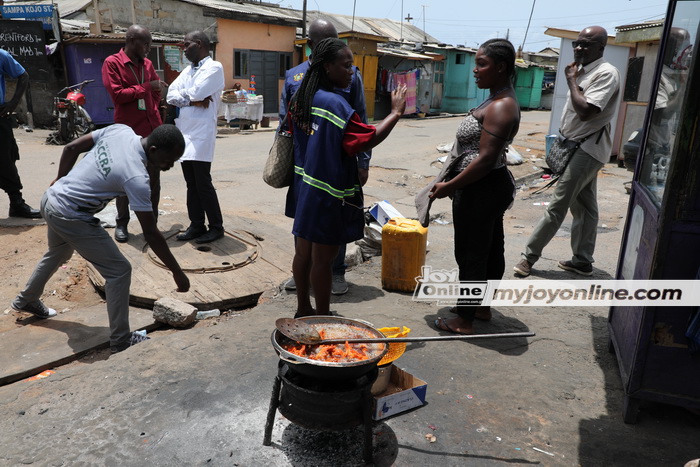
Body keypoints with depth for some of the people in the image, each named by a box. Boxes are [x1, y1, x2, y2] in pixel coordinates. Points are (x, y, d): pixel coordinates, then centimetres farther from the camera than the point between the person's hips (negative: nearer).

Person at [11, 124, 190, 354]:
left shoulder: (120, 130, -9)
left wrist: (61, 180, 18)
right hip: (71, 217, -9)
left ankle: (26, 300, 60)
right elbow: (150, 233, -24)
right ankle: (120, 341, 7)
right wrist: (177, 272, -17)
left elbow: (71, 148, 2)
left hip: (51, 199, 9)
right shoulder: (136, 176, -29)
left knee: (57, 254, 35)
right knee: (119, 271, -3)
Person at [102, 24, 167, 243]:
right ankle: (121, 224, 18)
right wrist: (146, 87, -11)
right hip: (127, 131, -4)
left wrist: (156, 117, 9)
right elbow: (117, 94, -13)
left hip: (152, 130, 5)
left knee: (153, 179, 6)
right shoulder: (112, 63, -3)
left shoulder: (147, 63, 12)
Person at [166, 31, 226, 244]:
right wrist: (193, 100, -8)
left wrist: (182, 95, 3)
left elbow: (196, 92, -16)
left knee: (203, 183, -6)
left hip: (201, 133, -7)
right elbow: (170, 96, 7)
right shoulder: (187, 71, 19)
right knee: (191, 184, 9)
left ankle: (216, 226, 6)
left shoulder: (214, 68, -3)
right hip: (183, 132, 7)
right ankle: (197, 225, 17)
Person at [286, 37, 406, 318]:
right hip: (329, 193, -9)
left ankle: (303, 309, 30)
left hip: (305, 189, 9)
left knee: (303, 252, 16)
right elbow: (368, 140, -24)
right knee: (322, 259, 2)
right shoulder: (335, 103, -19)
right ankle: (322, 318, 16)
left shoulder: (302, 98, 7)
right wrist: (396, 112, -16)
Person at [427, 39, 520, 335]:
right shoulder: (499, 101, 12)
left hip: (481, 190, -11)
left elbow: (486, 158, -26)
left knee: (471, 254, -1)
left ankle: (464, 321, 12)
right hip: (492, 186, 11)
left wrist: (449, 186, -20)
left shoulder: (500, 107, -20)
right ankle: (483, 306, 34)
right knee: (491, 249, 19)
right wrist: (453, 182, 16)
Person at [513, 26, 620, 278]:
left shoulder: (606, 73, -16)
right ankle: (582, 260, 19)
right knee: (584, 206, 12)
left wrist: (571, 80, -16)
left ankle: (530, 255, 0)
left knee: (557, 205, -7)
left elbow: (585, 111, -27)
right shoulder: (583, 72, 14)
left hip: (587, 149, -10)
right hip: (580, 147, 10)